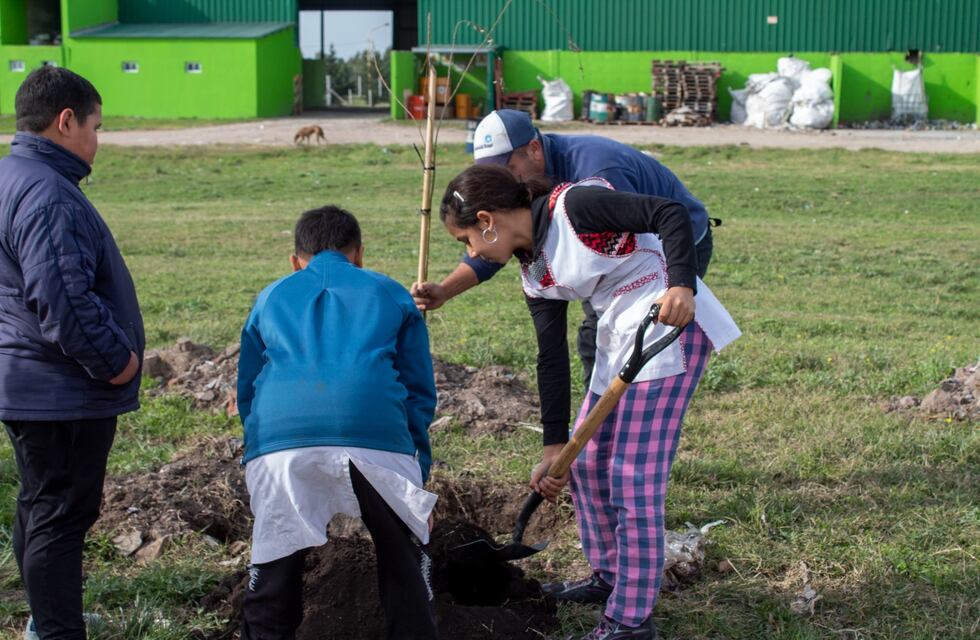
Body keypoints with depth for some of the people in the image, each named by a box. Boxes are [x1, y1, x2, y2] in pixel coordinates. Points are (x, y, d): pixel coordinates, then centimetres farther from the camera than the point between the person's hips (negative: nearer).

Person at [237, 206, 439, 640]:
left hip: (278, 439, 1)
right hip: (376, 436, -1)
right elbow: (421, 391, 22)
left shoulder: (270, 297, 30)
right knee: (403, 558, 15)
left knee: (275, 564, 14)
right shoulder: (392, 295, 26)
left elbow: (246, 392, 30)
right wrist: (418, 472, 26)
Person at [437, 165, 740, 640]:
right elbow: (552, 360, 10)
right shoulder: (535, 274, 10)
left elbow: (670, 213, -18)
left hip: (673, 322, -10)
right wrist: (553, 450, 8)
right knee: (586, 460, 17)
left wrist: (682, 286, -32)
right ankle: (611, 575, 36)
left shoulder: (572, 206, -14)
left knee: (634, 475, -6)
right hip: (619, 334, 10)